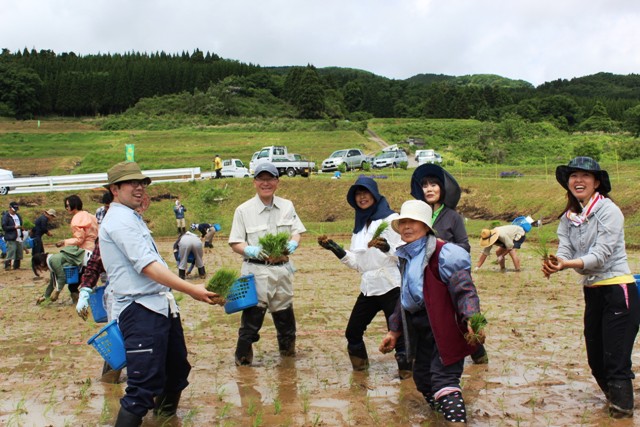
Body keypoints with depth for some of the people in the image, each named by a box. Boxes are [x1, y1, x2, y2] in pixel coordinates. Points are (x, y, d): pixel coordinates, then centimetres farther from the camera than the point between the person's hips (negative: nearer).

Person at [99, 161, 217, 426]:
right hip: (141, 311, -11)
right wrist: (190, 290, -27)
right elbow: (147, 265, -23)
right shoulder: (120, 220, -13)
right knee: (144, 386, -14)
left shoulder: (131, 218, 20)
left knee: (178, 369, 21)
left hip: (161, 306, 11)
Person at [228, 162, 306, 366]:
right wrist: (250, 250, -24)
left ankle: (288, 352, 35)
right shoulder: (243, 210, -4)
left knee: (285, 316, 16)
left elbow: (296, 231, 11)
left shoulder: (287, 206, 7)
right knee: (252, 317, -4)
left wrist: (293, 243, -13)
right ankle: (243, 359, 9)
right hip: (256, 270, -4)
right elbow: (235, 243, -3)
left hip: (282, 269, 4)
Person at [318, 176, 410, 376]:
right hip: (368, 288, 7)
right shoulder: (359, 225, 15)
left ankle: (406, 370, 10)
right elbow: (356, 262, 13)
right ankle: (360, 367, 32)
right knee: (352, 332, 10)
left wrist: (387, 249, -29)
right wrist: (335, 249, 3)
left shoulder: (391, 219, -3)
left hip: (391, 286, -7)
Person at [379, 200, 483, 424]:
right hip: (421, 330, 9)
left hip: (445, 327, -9)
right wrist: (394, 331, 22)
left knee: (443, 380, -16)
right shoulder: (405, 256, 13)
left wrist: (472, 319, -35)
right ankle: (443, 414, 35)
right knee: (423, 379, 15)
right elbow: (404, 298, 21)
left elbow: (464, 289, -20)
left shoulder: (443, 253, -14)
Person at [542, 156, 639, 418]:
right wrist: (553, 264, -29)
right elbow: (564, 250, -6)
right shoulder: (569, 217, 7)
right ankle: (617, 398, 37)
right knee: (596, 360, 15)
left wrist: (567, 264, -37)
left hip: (618, 291, -7)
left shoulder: (608, 211, -13)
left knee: (616, 361, -7)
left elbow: (601, 255, -22)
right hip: (591, 292, 7)